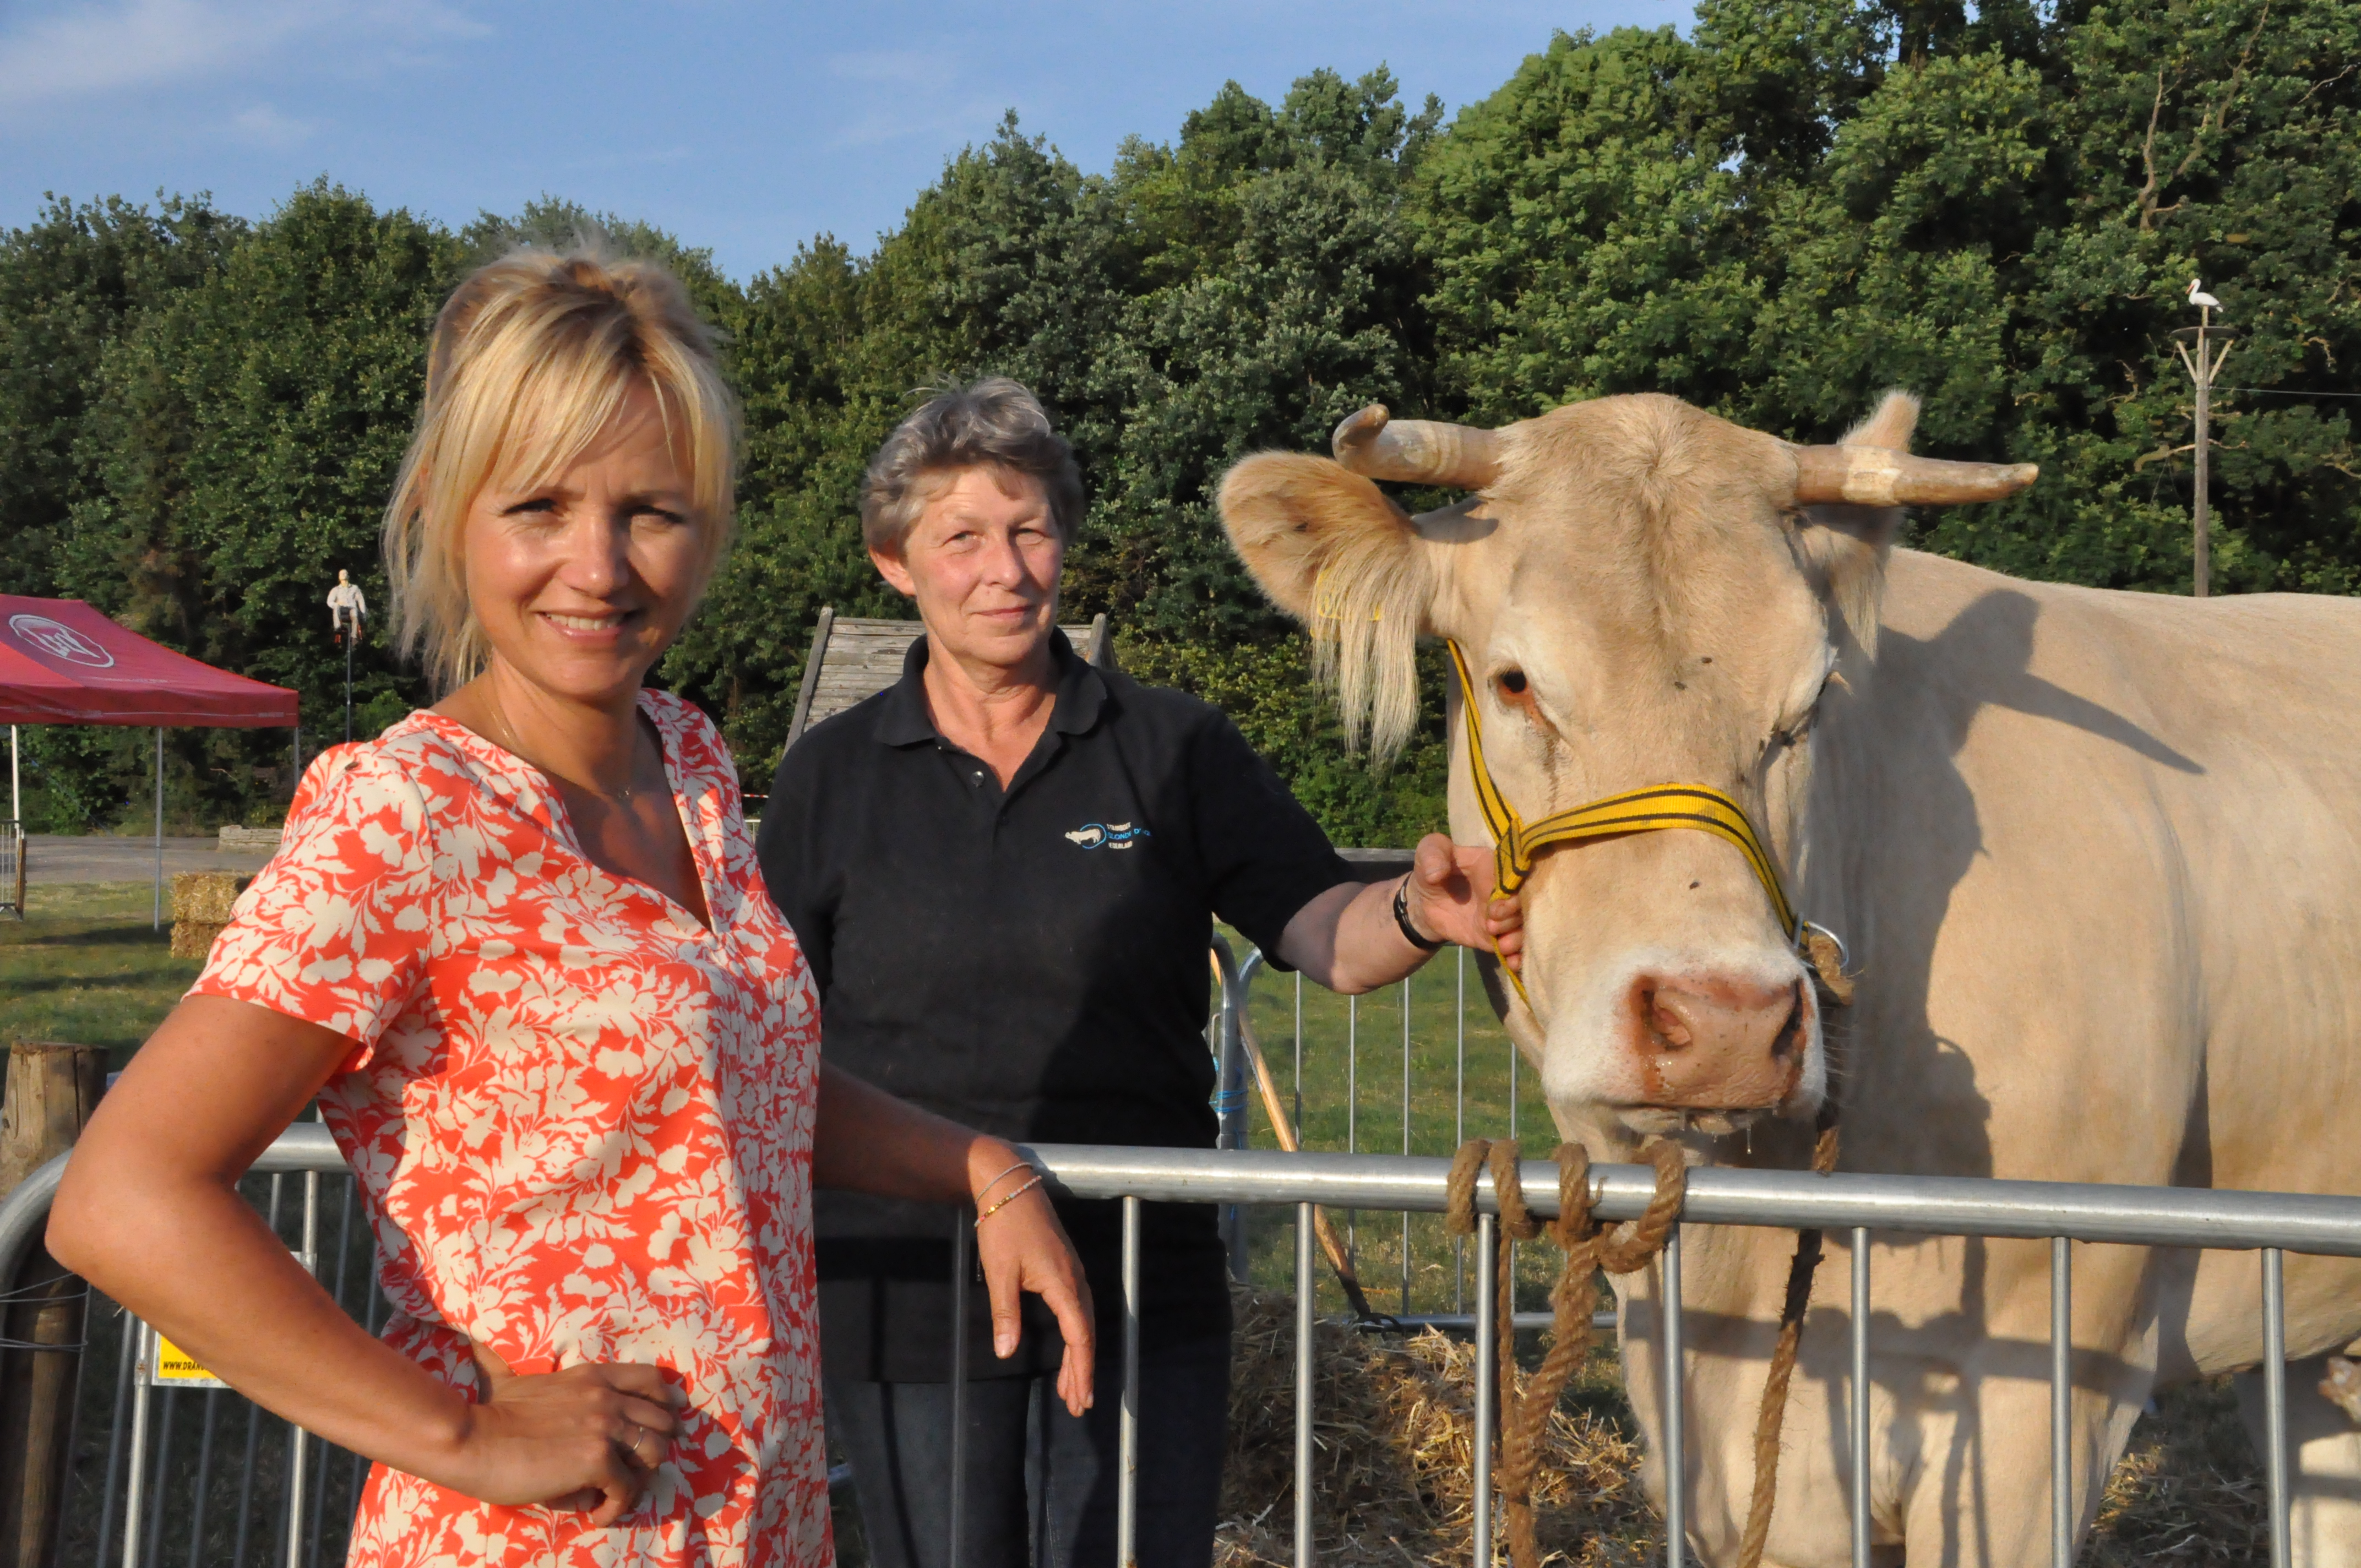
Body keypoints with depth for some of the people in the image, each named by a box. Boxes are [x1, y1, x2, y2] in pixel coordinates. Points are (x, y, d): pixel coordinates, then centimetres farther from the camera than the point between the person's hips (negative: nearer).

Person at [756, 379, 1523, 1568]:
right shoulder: (833, 777, 3)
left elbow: (1323, 931, -6)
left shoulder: (1171, 750, 2)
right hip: (904, 1307, 1)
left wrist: (1418, 912, -28)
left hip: (1143, 1300, 0)